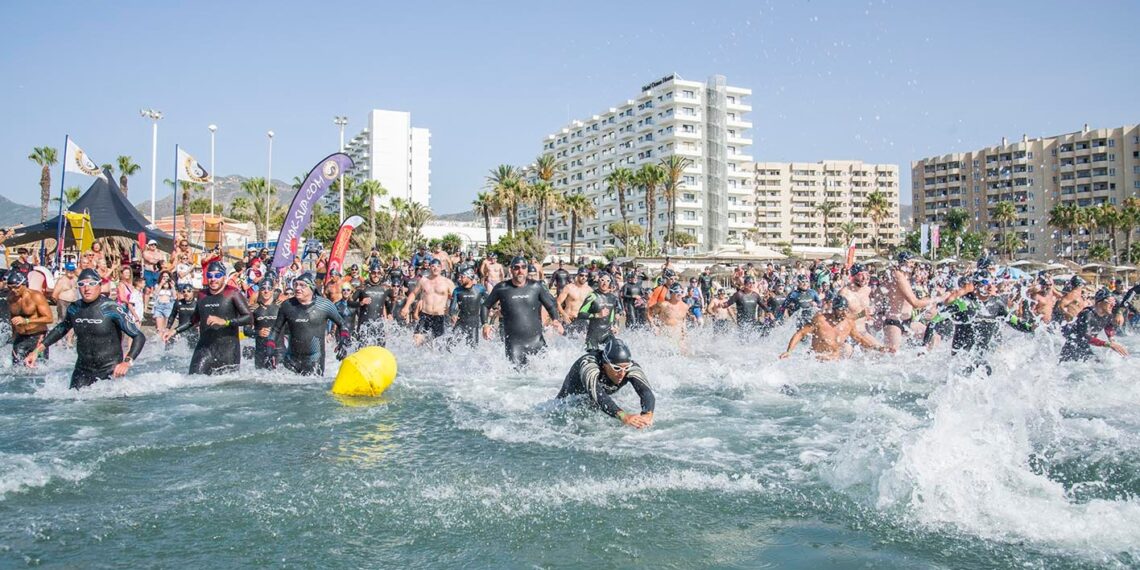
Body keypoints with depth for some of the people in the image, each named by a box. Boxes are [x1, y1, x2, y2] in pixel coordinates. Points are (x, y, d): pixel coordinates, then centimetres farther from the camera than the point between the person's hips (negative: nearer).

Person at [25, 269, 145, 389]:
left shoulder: (111, 309, -13)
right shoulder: (74, 309, 3)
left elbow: (139, 337, -15)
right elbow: (60, 329, 25)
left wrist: (127, 362, -28)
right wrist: (37, 351, 20)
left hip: (110, 371, -5)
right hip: (82, 370, 5)